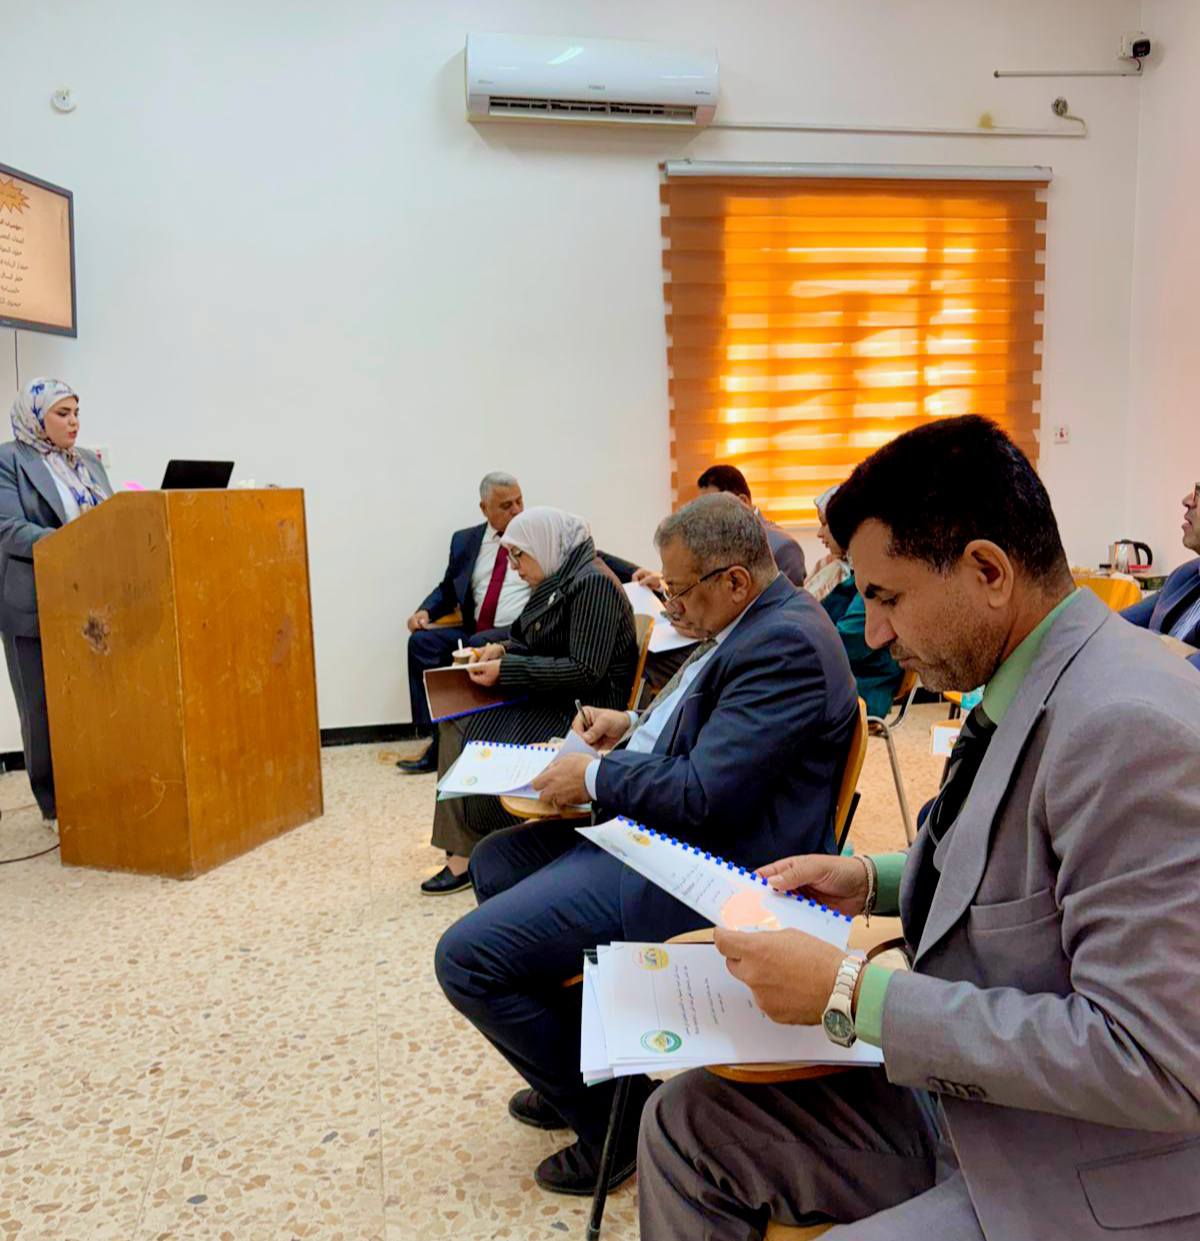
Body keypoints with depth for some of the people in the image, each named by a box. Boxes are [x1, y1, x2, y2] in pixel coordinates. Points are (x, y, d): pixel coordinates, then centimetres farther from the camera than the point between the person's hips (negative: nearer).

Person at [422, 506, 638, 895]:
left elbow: (586, 671, -23)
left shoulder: (592, 583, -17)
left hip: (584, 709, -10)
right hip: (551, 700, 10)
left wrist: (507, 670, -20)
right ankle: (463, 852, -1)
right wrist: (502, 650, 1)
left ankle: (471, 854, 5)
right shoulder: (557, 581, 12)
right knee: (458, 723, -1)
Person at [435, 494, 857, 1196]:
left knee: (466, 957, -14)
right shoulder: (765, 620, 9)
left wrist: (597, 777, -13)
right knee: (495, 861, 22)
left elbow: (704, 795, -27)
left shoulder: (785, 644, -24)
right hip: (661, 834, 12)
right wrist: (634, 724, 10)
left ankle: (615, 1117, 7)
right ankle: (577, 1072, 31)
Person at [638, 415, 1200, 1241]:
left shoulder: (1129, 724, -27)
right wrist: (875, 882, 2)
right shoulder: (1031, 689, 2)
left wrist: (852, 995, -25)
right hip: (971, 1102, 8)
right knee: (686, 1123, 5)